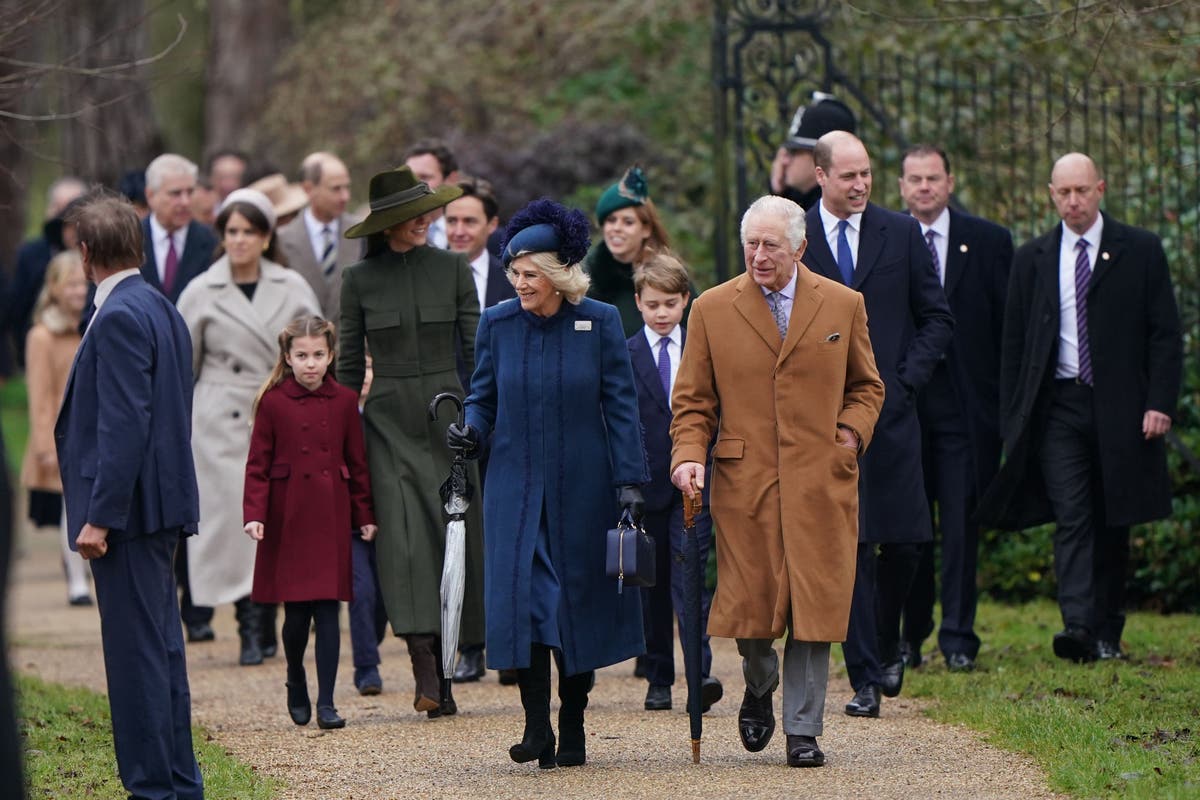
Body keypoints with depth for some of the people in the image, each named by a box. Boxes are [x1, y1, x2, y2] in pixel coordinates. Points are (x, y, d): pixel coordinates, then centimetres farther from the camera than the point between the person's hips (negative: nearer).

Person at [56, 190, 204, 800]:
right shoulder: (162, 310, 13)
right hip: (162, 504, 10)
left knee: (136, 652, -6)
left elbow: (123, 424, -21)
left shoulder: (119, 318, -16)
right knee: (161, 647, 15)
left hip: (130, 506, -10)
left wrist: (99, 517, -21)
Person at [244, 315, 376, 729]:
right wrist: (254, 514, -12)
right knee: (296, 613, 3)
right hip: (288, 520, -1)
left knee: (328, 611, -3)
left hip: (331, 519, 1)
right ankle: (296, 687, 27)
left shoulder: (344, 402, 4)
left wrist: (365, 515, 8)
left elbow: (357, 463, 10)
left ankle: (326, 703, -1)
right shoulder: (273, 403, -2)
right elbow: (258, 464, -1)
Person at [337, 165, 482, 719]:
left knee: (453, 532, 0)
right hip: (390, 421, -1)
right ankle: (427, 676, -19)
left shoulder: (453, 269, 4)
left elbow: (476, 349, 5)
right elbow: (350, 363, 8)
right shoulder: (360, 279, 3)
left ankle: (440, 671, 13)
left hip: (447, 415, 1)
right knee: (405, 536, -13)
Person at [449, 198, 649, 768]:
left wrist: (629, 480, -6)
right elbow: (483, 395, 11)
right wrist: (470, 430, -11)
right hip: (515, 483, 1)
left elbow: (620, 404, -1)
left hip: (582, 486, -1)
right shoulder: (498, 323, 1)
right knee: (521, 595, -12)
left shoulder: (599, 323, -3)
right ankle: (536, 726, -10)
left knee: (579, 600, 4)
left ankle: (572, 730, 15)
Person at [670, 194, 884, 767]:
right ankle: (759, 688, 29)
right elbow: (692, 401, 8)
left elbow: (867, 387, 18)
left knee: (813, 607, -2)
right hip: (743, 480, 0)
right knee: (749, 602, -2)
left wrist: (851, 433, 0)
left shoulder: (843, 306, 8)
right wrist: (688, 455, -8)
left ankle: (802, 730, 6)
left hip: (821, 480, 0)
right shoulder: (712, 310, 5)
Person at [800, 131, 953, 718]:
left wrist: (907, 379, -3)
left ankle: (886, 646, 25)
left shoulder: (901, 234, 7)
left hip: (890, 410, 1)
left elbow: (936, 317, 10)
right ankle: (864, 676, 0)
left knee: (903, 541, -2)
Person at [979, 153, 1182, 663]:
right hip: (1058, 406, 0)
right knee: (1071, 517, -13)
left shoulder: (1141, 251, 4)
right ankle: (1078, 625, -24)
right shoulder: (1032, 259, 10)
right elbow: (1014, 343, 11)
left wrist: (1160, 403, -9)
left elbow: (1165, 334, 2)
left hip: (1120, 408, 0)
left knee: (1112, 524, 5)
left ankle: (1108, 633, 14)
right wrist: (1012, 420, 4)